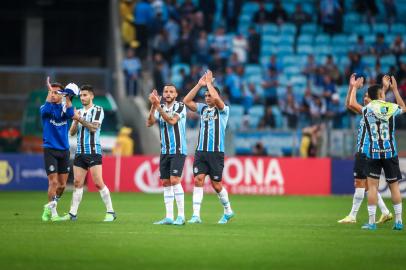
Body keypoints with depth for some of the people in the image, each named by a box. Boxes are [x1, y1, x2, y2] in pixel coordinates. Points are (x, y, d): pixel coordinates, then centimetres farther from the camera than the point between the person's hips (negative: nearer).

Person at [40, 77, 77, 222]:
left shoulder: (64, 108, 6)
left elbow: (70, 114, -17)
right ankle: (52, 212, -3)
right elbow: (46, 109, -25)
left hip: (64, 150, 3)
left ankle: (49, 207, 27)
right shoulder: (45, 109, 0)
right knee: (53, 182, -12)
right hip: (50, 150, -3)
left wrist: (68, 97, -21)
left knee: (62, 184, 6)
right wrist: (49, 90, -25)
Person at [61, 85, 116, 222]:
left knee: (98, 182, -11)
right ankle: (73, 213, 5)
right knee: (77, 183, 3)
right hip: (80, 152, 6)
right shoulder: (79, 112, 16)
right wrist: (75, 121, -6)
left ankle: (110, 212, -5)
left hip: (93, 152, -6)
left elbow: (94, 127, -14)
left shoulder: (98, 110, -1)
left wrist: (80, 119, -18)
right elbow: (72, 132, 11)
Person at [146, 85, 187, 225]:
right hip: (165, 151, 6)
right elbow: (149, 123, -3)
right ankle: (169, 217, 7)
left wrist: (158, 106, -25)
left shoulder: (180, 106, -4)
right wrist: (153, 106, -16)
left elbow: (172, 120, -21)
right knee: (166, 183, 4)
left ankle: (181, 216, -12)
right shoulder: (160, 108, 11)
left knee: (174, 180, -15)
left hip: (178, 150, -6)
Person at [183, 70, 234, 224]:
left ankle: (228, 211, 24)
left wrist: (209, 83, -10)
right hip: (201, 152, 4)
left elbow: (216, 98, -22)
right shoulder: (203, 108, 12)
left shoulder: (223, 110, -2)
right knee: (198, 180, -10)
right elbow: (186, 101, 3)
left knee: (216, 184, 1)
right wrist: (199, 85, -1)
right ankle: (196, 215, -12)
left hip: (216, 152, -4)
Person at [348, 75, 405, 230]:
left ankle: (372, 222, -4)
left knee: (372, 185, -1)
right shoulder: (392, 108, 0)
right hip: (390, 152, 1)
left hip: (373, 153, -1)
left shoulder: (367, 109, -3)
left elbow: (352, 104, 13)